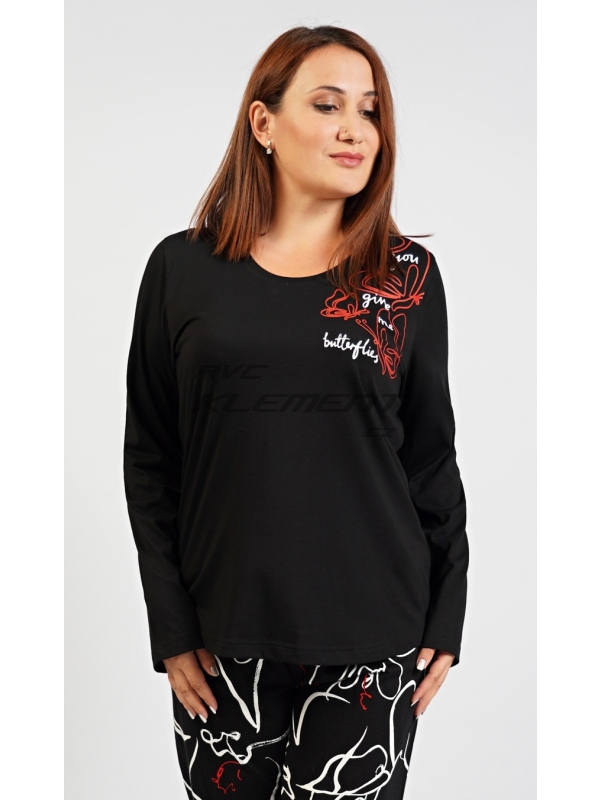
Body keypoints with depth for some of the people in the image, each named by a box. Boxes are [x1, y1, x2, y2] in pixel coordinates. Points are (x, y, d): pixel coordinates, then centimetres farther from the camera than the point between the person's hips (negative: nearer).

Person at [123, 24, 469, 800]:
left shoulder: (409, 274, 2)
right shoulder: (183, 268, 1)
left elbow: (432, 459, 6)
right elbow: (149, 461, 3)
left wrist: (445, 621, 3)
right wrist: (170, 628, -1)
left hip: (372, 638, 0)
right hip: (223, 636, 1)